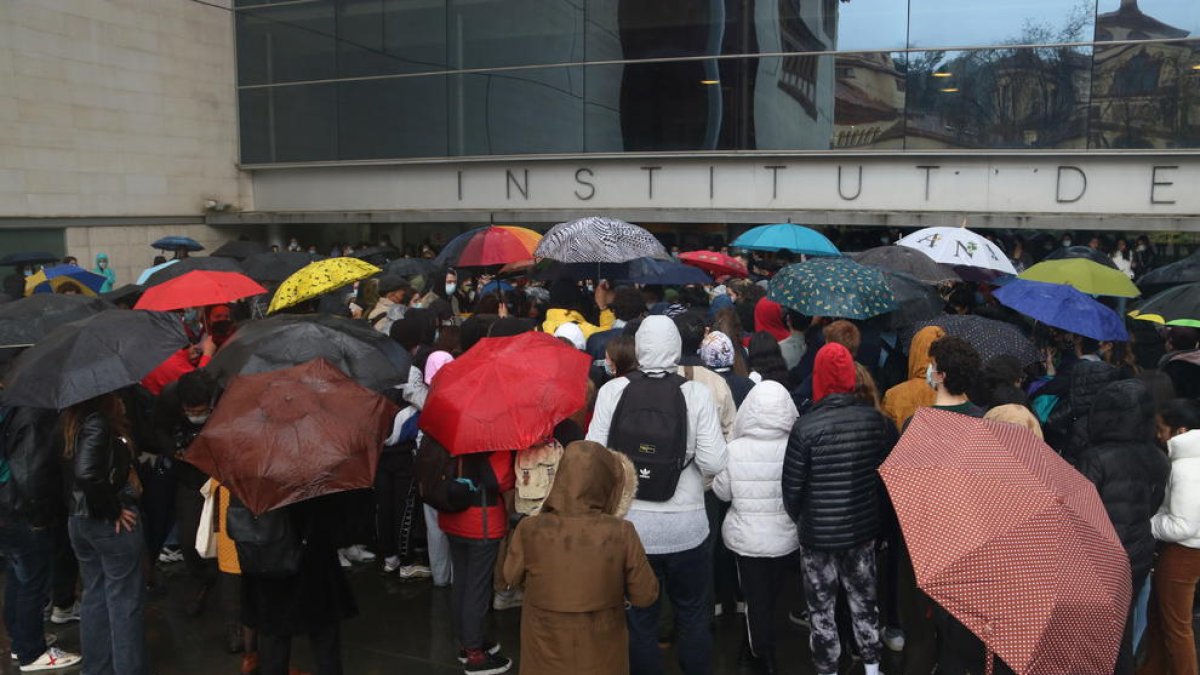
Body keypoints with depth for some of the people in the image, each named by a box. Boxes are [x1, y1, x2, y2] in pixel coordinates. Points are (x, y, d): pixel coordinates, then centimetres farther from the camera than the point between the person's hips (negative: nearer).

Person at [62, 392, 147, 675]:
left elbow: (74, 469, 10)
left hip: (77, 520, 9)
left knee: (94, 597, 18)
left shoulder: (72, 420, 5)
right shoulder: (99, 422, -21)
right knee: (125, 601, 2)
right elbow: (87, 474, -31)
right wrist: (114, 510, -20)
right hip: (110, 523, -9)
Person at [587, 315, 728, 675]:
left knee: (640, 618, 17)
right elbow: (714, 462, -14)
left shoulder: (612, 390, -11)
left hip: (630, 523, 1)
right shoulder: (697, 393, -12)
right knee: (693, 616, 20)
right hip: (685, 526, 0)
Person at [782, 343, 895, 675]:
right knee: (863, 599, 21)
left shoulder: (806, 427, -20)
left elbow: (792, 487, -13)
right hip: (863, 528, 4)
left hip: (818, 534, -4)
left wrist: (798, 520, 6)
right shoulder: (877, 420, -9)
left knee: (822, 607, 12)